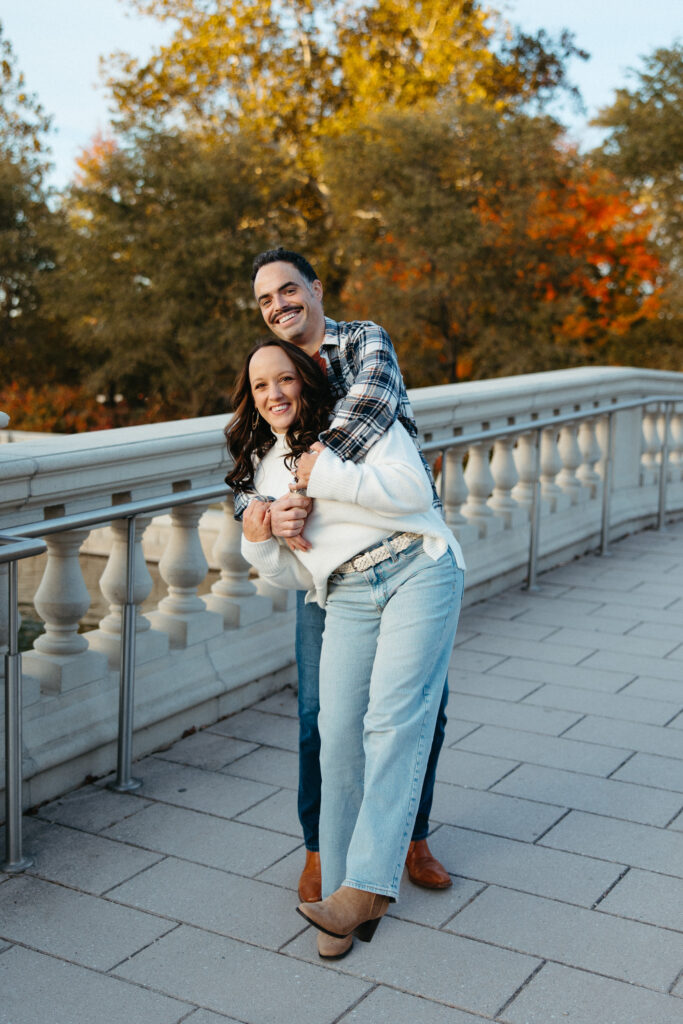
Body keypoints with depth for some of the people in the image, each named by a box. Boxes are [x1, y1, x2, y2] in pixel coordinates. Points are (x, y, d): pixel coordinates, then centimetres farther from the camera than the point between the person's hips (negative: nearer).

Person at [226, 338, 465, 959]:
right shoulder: (265, 471, 20)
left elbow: (413, 490, -9)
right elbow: (294, 574, 18)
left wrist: (327, 477, -11)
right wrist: (258, 543, -2)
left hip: (418, 571, -4)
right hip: (348, 598, 4)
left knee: (394, 720, -17)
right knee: (339, 742, -7)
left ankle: (369, 883, -18)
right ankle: (348, 899, 5)